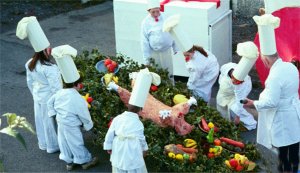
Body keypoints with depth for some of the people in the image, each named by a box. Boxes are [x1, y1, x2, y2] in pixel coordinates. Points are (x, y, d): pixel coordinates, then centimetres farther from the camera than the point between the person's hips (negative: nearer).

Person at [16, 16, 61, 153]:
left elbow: (30, 82, 5)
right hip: (49, 98, -7)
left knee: (40, 120, 22)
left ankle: (43, 143, 42)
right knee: (50, 121, 12)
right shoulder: (50, 68, -32)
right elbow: (56, 87, -25)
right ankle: (53, 146, 31)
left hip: (38, 97, 7)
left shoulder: (30, 64, -8)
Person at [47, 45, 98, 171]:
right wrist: (89, 125, 3)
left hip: (60, 123, 7)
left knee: (64, 143, 19)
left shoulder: (60, 93, -5)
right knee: (76, 144, 10)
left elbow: (50, 102, 10)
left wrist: (54, 113, 20)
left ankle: (69, 162, 35)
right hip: (71, 126, -7)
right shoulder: (78, 99, -24)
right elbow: (84, 115, -13)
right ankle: (85, 161, 27)